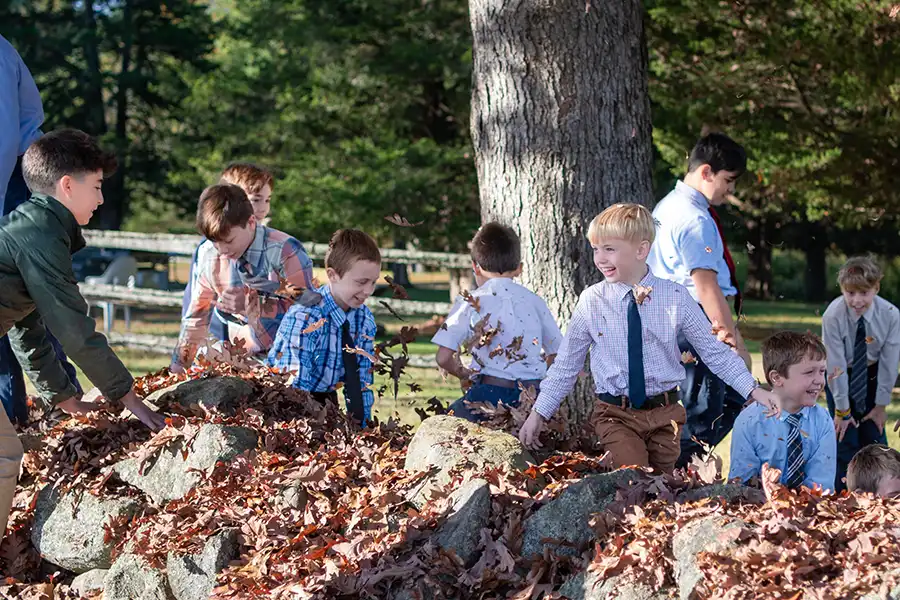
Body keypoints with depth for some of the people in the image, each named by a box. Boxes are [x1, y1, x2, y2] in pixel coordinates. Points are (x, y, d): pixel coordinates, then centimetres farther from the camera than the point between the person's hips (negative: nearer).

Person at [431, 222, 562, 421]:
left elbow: (444, 358, -4)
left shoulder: (472, 302, 3)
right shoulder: (534, 301, 12)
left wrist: (465, 374, 16)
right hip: (533, 395, 3)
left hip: (490, 393, -3)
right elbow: (558, 354, 15)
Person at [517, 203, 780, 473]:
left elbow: (714, 351, 6)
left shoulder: (676, 297, -3)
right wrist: (539, 413, 7)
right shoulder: (591, 301, -2)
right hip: (615, 415, -1)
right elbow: (567, 364, 8)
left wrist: (753, 389, 0)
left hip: (665, 413, 1)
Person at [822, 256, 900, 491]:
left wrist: (881, 405, -10)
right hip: (840, 376, -2)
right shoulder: (833, 316, -29)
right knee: (846, 438, -9)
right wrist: (842, 410, -18)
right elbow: (836, 365, -23)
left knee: (875, 436, -1)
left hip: (871, 374, 2)